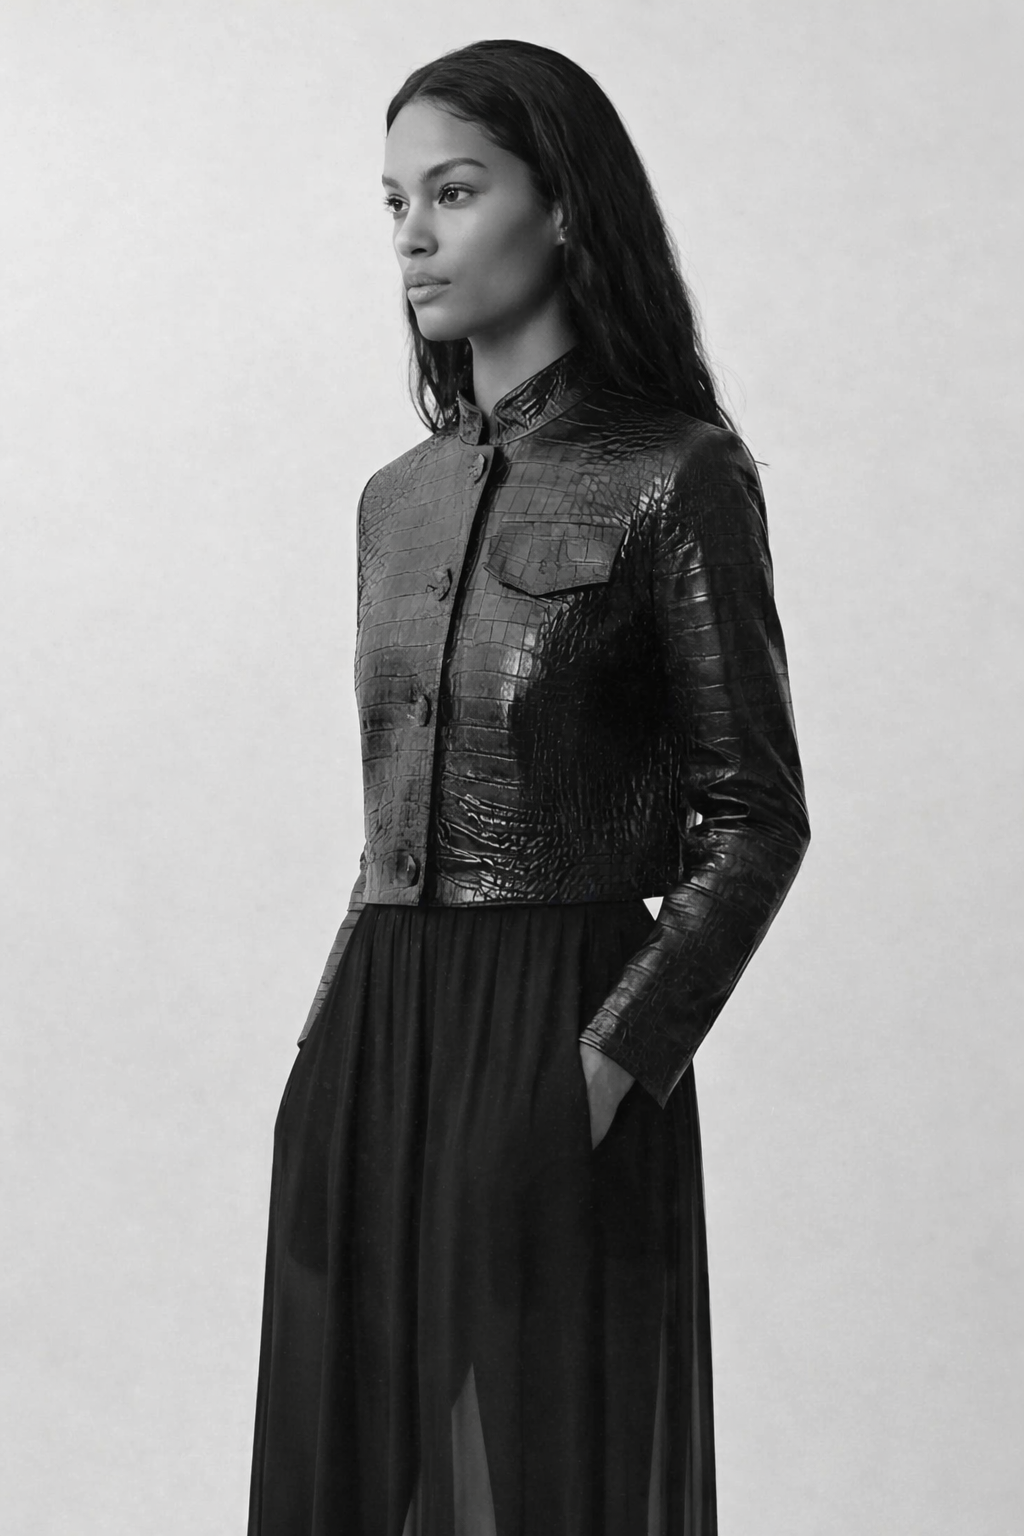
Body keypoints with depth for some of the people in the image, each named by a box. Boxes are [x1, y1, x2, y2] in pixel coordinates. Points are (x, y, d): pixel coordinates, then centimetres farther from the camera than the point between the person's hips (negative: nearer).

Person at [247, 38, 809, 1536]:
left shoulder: (674, 476, -7)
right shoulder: (400, 498, 11)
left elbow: (756, 814, -8)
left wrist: (616, 1059, -16)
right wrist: (342, 1029, 9)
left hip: (558, 1058, -6)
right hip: (367, 1038, 6)